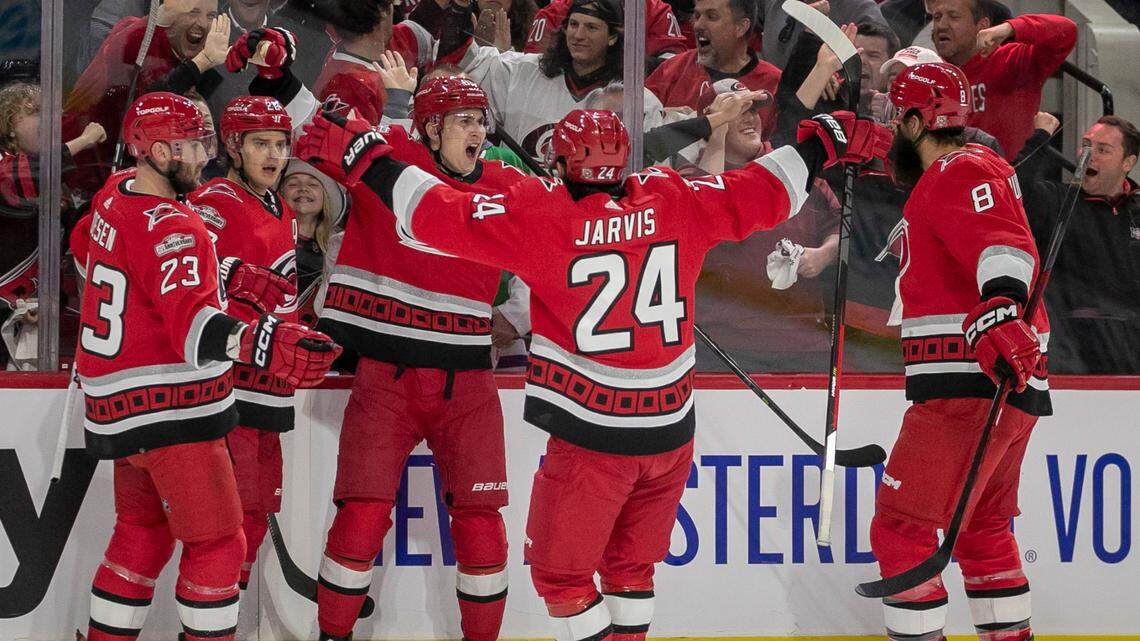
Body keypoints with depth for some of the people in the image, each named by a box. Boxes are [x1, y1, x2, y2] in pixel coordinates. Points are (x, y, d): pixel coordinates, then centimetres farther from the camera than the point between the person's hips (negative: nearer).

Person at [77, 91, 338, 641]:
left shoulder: (117, 198, 6)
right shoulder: (170, 229, -21)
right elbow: (192, 327, -35)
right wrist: (268, 344, -49)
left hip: (117, 406, 10)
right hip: (168, 411, -10)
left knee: (142, 532, 21)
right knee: (217, 543, -4)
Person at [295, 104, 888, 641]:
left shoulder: (543, 215, -12)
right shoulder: (674, 203, 0)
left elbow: (447, 218, -15)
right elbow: (761, 194, 9)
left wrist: (365, 159, -7)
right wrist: (824, 143, 23)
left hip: (592, 438, -5)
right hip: (671, 430, 5)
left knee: (561, 572, 7)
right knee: (631, 563, 22)